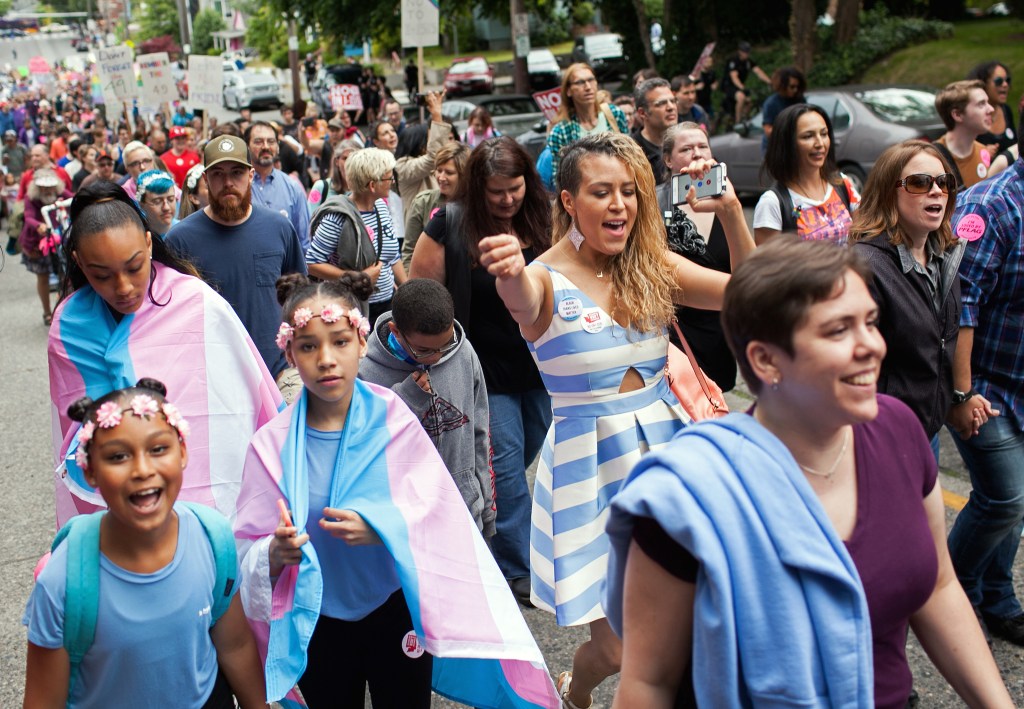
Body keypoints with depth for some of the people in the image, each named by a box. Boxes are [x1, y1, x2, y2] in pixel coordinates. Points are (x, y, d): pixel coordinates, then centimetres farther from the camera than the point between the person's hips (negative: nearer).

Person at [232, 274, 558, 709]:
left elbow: (432, 509, -14)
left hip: (395, 611, -1)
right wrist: (277, 552, -32)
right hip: (317, 622, 1)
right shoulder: (273, 443, -12)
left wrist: (381, 528, -31)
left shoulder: (392, 420, -13)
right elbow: (250, 547, -11)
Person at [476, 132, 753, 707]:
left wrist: (731, 212, -22)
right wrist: (511, 274, -59)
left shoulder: (652, 268, 2)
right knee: (618, 649, 4)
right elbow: (524, 301, -36)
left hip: (664, 444, 5)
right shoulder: (545, 280, -12)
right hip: (590, 461, -4)